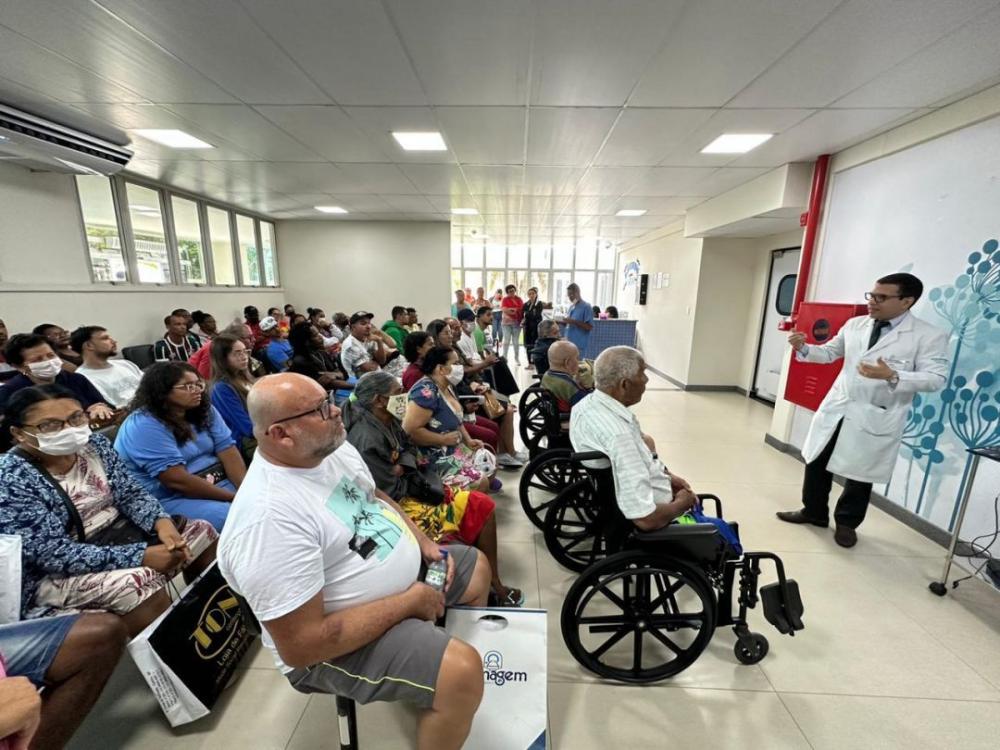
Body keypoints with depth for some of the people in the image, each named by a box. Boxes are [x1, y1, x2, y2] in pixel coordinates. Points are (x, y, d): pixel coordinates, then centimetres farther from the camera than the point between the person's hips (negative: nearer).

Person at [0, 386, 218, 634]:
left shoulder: (94, 445, -2)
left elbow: (131, 493, 2)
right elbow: (54, 554, -23)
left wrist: (161, 522, -19)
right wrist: (141, 556, -28)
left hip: (119, 532, 7)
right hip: (58, 573, -7)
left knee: (202, 532, -3)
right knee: (140, 582, -31)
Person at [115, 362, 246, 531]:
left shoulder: (204, 410, 4)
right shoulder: (144, 426, -17)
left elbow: (228, 452, -5)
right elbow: (178, 481, -23)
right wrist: (236, 498, -22)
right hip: (171, 499, -6)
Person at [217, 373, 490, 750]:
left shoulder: (333, 447, -5)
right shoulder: (268, 518, -32)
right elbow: (301, 646, -30)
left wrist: (424, 543, -2)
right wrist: (410, 601, -23)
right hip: (335, 643, -8)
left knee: (477, 567, 19)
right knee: (462, 673, -26)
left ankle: (431, 644, 44)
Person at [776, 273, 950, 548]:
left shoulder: (929, 336, -8)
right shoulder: (854, 325, 6)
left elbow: (936, 379, -13)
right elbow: (829, 353, 15)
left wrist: (893, 377, -30)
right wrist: (804, 347, -5)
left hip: (875, 419, -4)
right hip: (835, 410, 4)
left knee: (859, 475, 10)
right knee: (816, 463, 12)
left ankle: (846, 523, 32)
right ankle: (814, 511, 32)